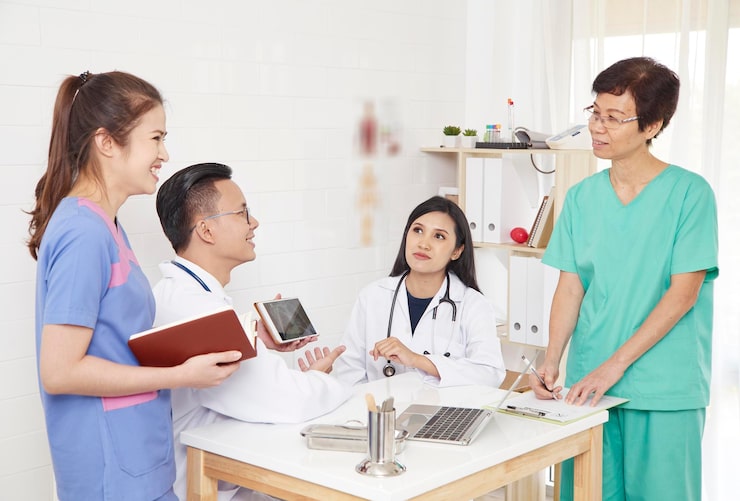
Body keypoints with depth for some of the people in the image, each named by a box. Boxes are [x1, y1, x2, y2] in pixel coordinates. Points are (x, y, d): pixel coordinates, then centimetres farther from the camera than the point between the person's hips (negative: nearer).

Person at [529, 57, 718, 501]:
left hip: (666, 394, -4)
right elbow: (570, 287, 5)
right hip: (589, 383, 4)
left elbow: (683, 293, -11)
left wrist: (614, 365, -15)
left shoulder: (689, 193, -7)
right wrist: (552, 361, -9)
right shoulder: (582, 197, 6)